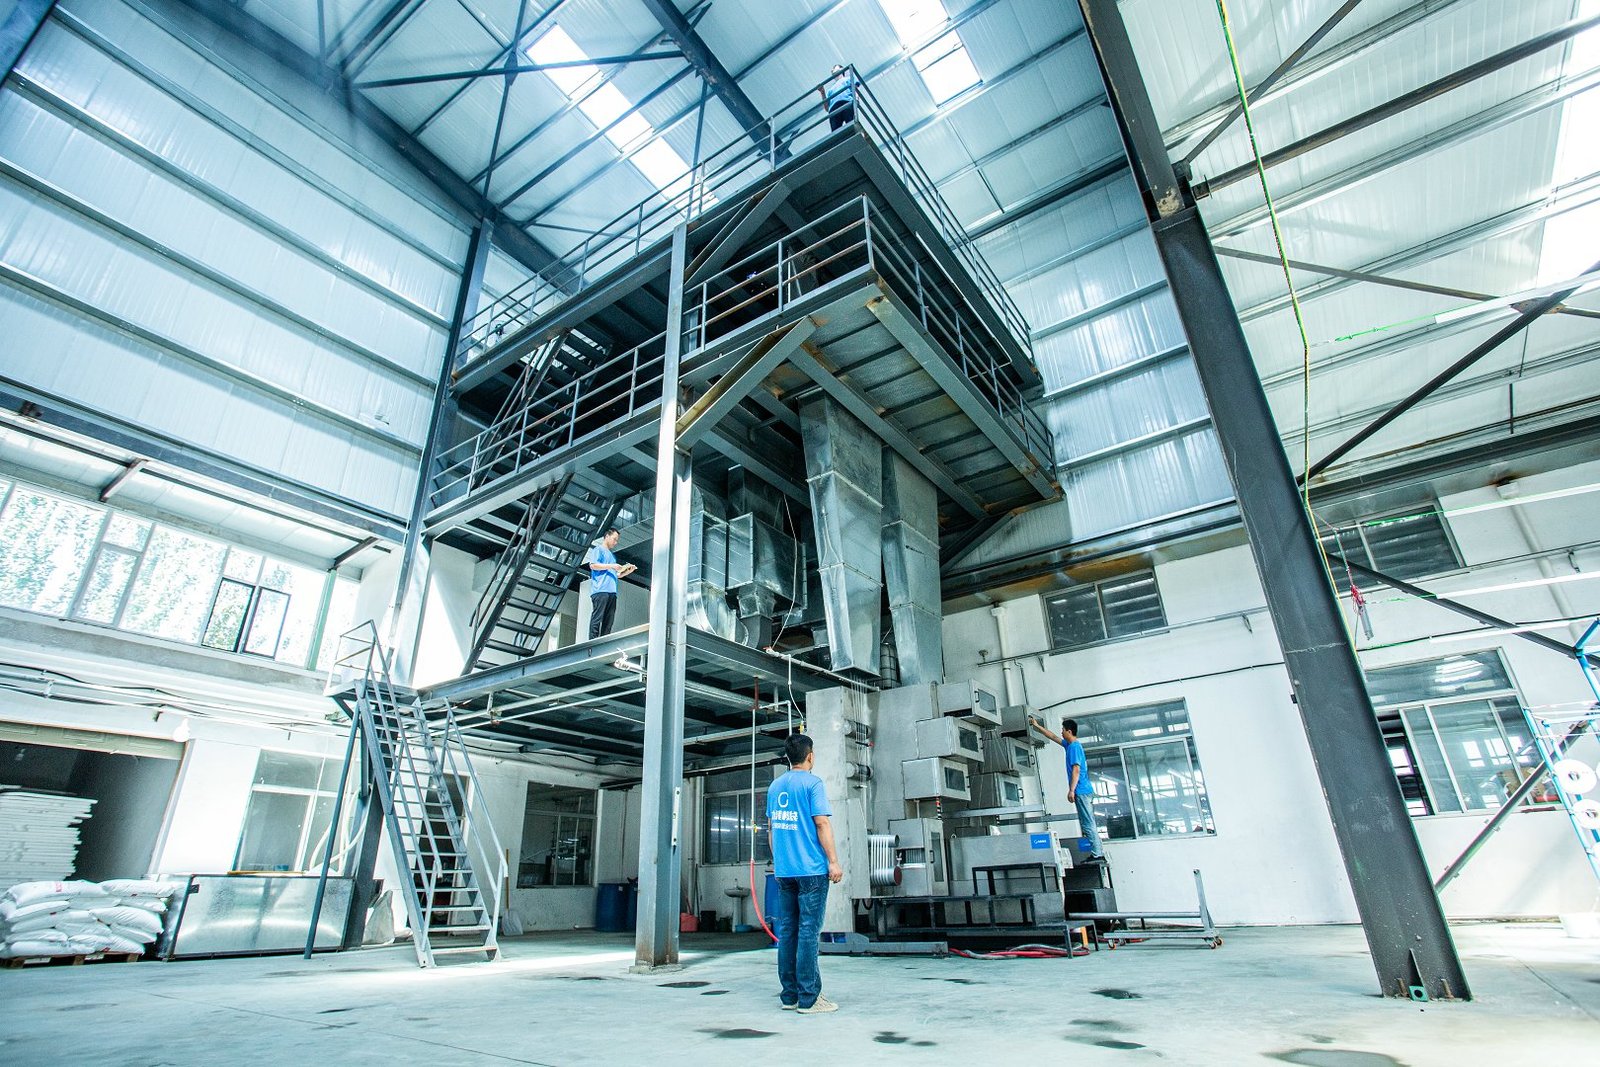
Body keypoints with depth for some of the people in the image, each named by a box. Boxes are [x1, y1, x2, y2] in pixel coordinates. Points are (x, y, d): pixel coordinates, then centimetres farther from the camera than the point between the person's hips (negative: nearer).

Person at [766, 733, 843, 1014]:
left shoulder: (774, 787, 12)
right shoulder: (812, 783, -8)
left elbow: (770, 827, 16)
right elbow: (822, 823, -13)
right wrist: (834, 861, -10)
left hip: (783, 870, 6)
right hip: (811, 869, -6)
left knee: (786, 931, 10)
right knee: (808, 931, -2)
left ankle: (789, 995, 16)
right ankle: (808, 998, 1)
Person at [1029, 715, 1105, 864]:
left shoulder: (1074, 747, -12)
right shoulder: (1070, 745, 16)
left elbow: (1076, 769, -19)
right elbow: (1053, 737, 28)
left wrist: (1072, 790, -20)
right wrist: (1037, 726, 33)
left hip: (1081, 791, -10)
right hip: (1085, 791, 10)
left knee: (1088, 824, -8)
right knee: (1088, 824, 10)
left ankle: (1097, 855, -7)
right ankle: (1098, 853, 11)